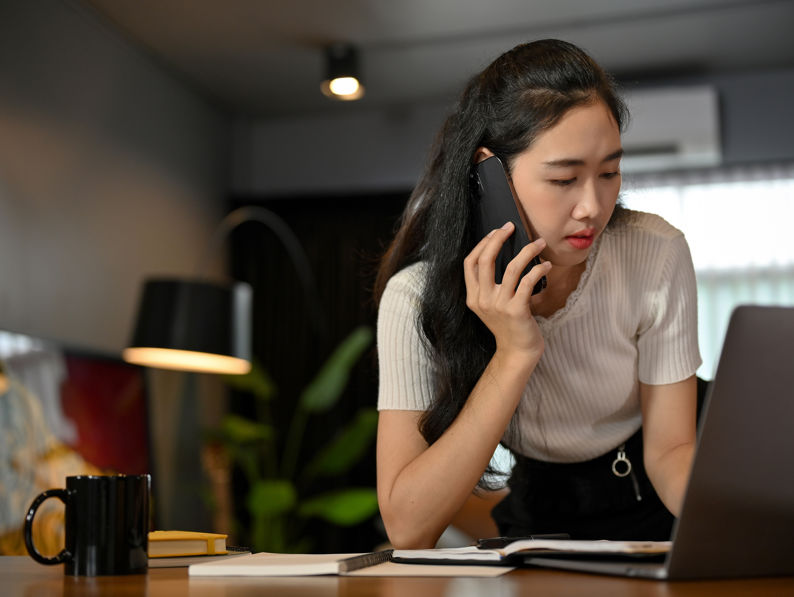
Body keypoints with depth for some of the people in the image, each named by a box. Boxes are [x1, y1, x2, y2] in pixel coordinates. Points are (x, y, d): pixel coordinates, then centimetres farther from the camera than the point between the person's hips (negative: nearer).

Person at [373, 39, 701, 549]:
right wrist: (514, 354, -33)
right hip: (531, 524, 0)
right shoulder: (418, 295, -22)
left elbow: (671, 450, -10)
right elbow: (407, 528, -27)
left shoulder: (657, 256, -18)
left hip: (648, 517, 1)